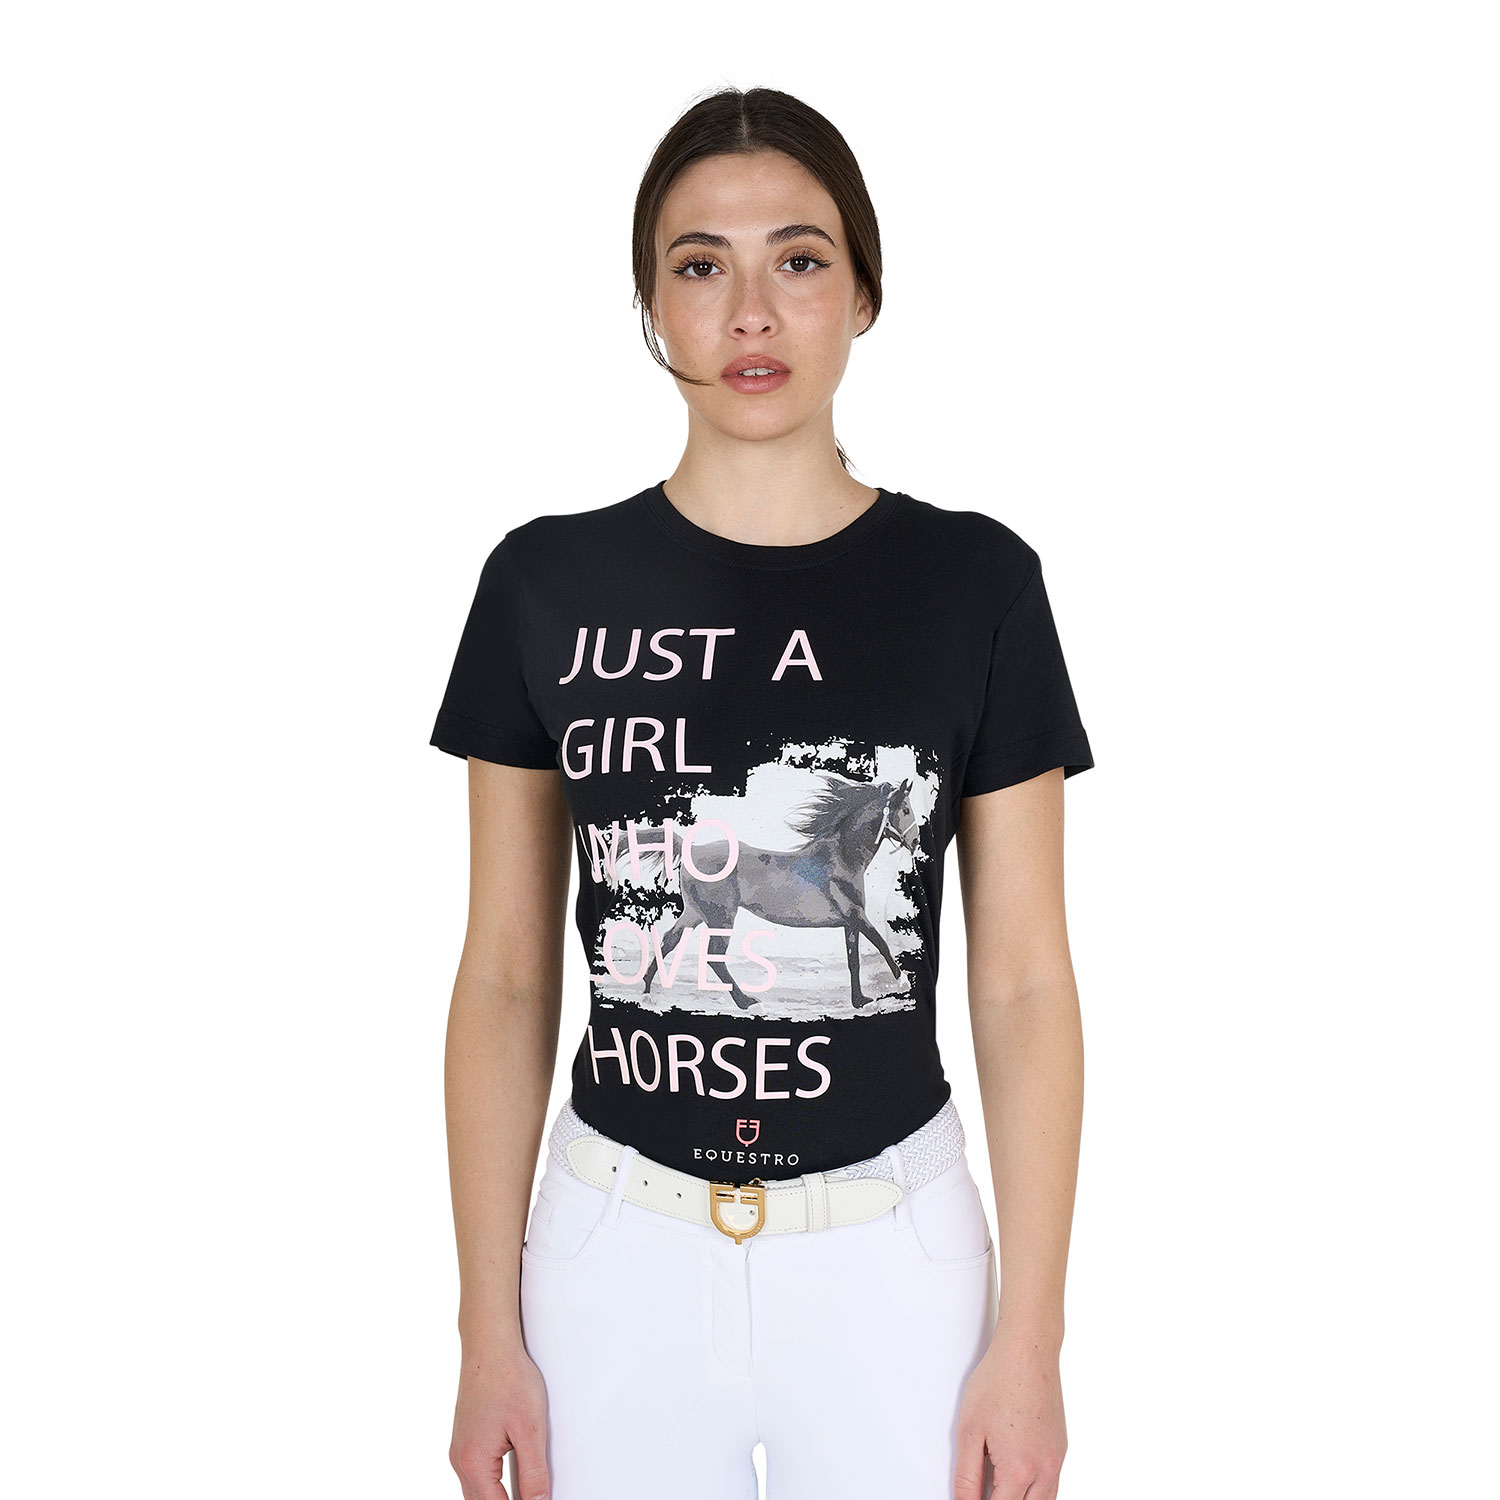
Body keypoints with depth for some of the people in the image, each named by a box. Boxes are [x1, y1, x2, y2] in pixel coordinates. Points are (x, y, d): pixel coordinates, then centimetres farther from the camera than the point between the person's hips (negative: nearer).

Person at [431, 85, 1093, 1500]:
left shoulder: (972, 581, -5)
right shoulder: (548, 582, -3)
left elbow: (1024, 984, -3)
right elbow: (505, 977, 0)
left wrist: (1030, 1335, -4)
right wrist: (489, 1329, 0)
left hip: (894, 1244, 0)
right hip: (617, 1239, 1)